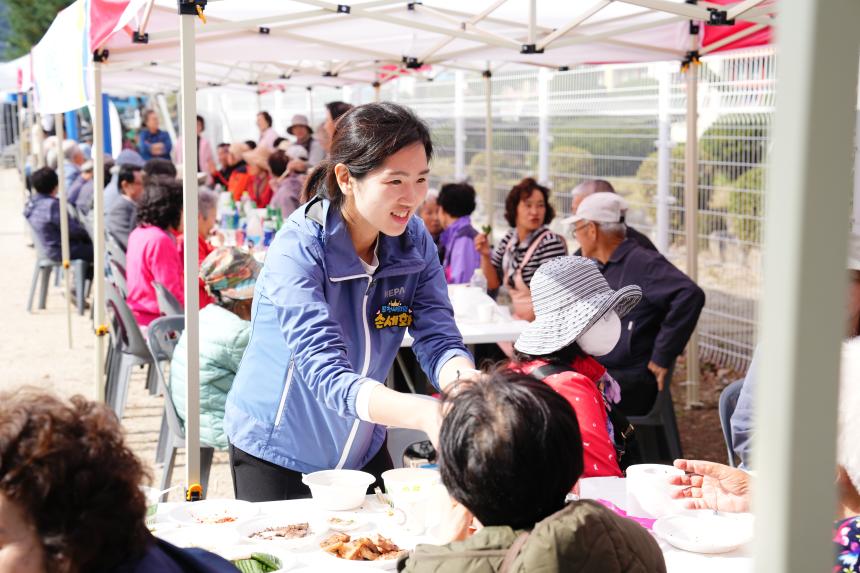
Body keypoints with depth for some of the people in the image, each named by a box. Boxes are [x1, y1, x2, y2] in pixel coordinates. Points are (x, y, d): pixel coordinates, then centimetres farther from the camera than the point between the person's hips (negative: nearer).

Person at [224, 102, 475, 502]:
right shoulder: (297, 251, -27)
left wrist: (465, 382, -39)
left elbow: (438, 340, -14)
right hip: (275, 456, -5)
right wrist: (422, 413, -54)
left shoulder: (415, 243, -8)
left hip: (363, 452, 5)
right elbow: (326, 373, -37)